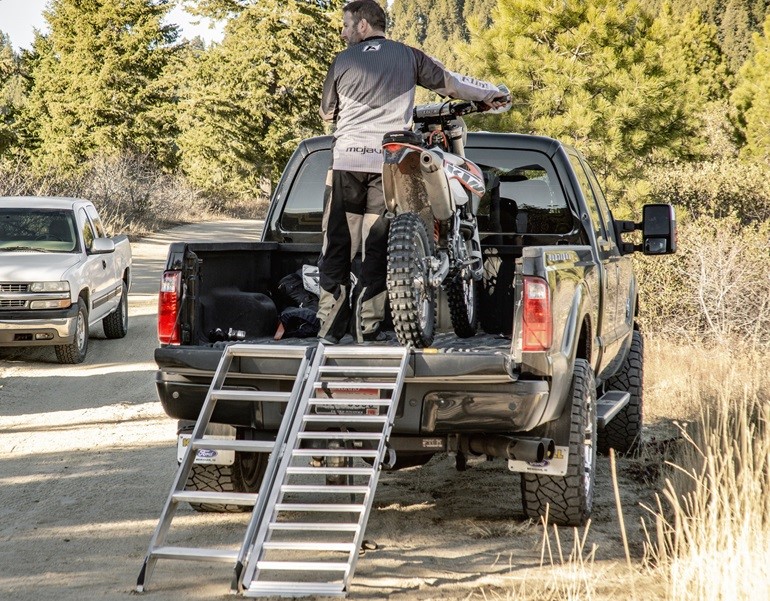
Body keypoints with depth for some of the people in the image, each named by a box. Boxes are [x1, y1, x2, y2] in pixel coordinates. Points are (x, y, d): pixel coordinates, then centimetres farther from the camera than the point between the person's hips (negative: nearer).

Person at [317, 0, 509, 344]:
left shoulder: (343, 61, 6)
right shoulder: (408, 57, 8)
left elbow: (327, 112, 15)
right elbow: (450, 83, 15)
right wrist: (491, 94, 31)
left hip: (347, 160, -1)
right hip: (390, 161, 1)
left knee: (337, 244, 4)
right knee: (377, 246, 5)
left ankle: (330, 325, 0)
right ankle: (368, 327, 1)